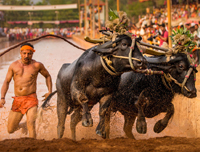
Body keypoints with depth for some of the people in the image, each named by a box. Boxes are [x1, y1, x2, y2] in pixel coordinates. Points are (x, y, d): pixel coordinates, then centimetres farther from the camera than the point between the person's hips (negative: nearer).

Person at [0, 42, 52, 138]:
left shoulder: (37, 65, 2)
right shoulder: (14, 66, 6)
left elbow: (47, 76, 19)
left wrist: (50, 92, 7)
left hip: (31, 99, -3)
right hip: (17, 100, 3)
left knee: (31, 125, -23)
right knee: (10, 130, 9)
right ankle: (23, 125, 40)